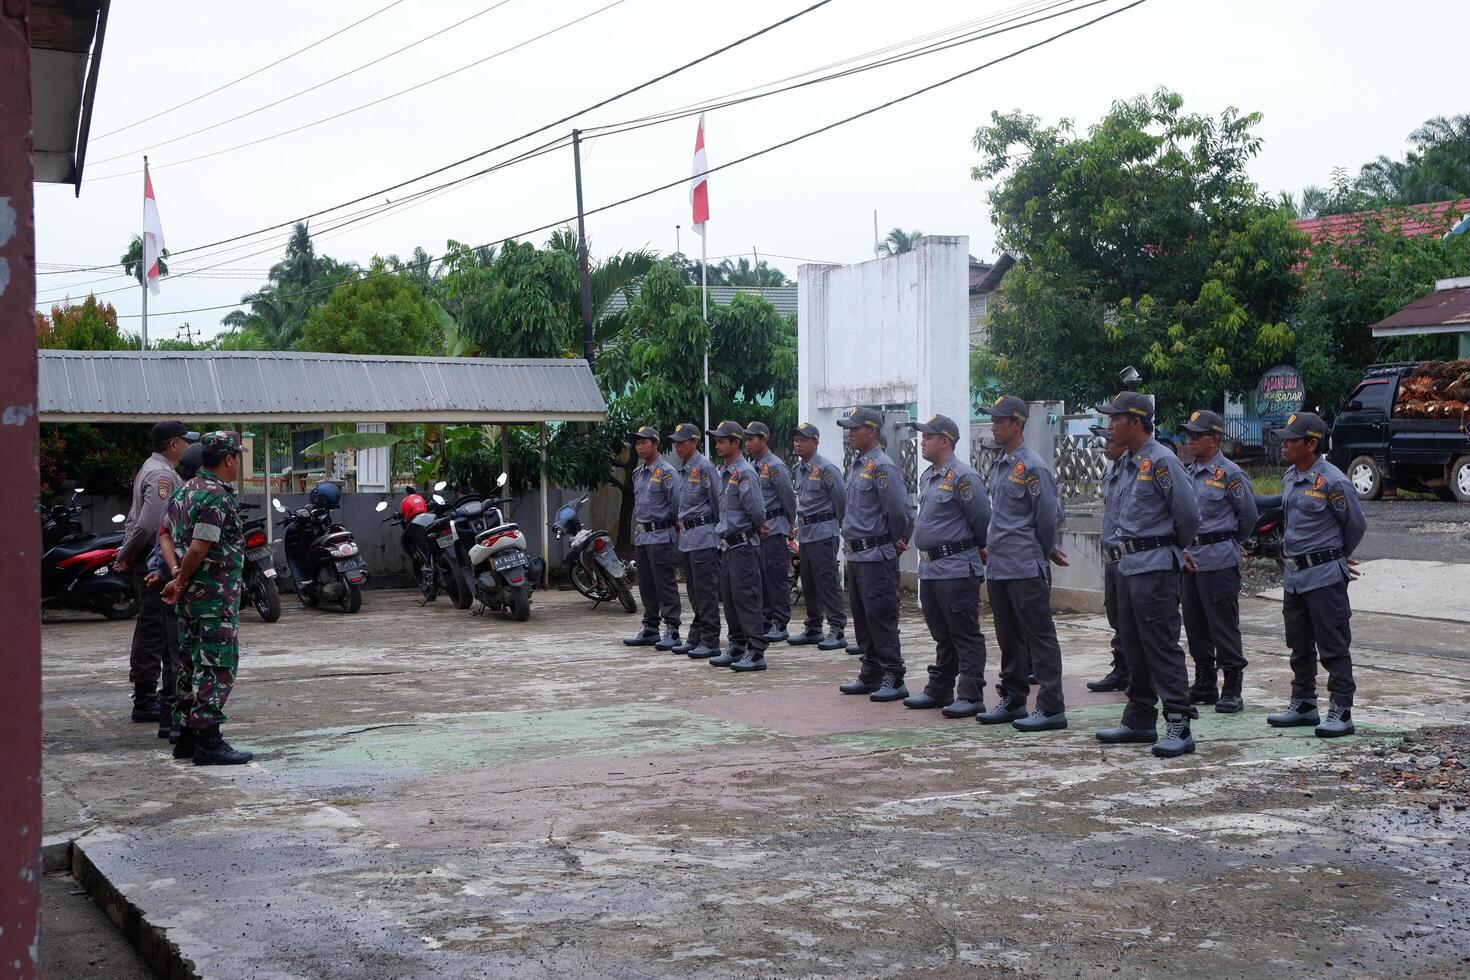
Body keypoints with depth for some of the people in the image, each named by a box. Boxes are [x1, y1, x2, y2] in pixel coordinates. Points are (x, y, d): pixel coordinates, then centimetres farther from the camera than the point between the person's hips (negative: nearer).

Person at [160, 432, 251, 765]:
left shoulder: (189, 488, 14)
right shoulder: (217, 496, -17)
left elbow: (168, 534, 18)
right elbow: (198, 549, -21)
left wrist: (178, 580, 12)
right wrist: (179, 583, -7)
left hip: (193, 594, 10)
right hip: (216, 595, -10)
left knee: (196, 665, 15)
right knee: (217, 667, -6)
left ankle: (188, 737, 21)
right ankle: (208, 741, -4)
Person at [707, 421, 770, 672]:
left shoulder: (745, 472, -16)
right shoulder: (724, 473, 13)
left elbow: (756, 509, -22)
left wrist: (759, 528, -3)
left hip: (744, 545, -9)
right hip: (728, 545, 9)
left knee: (745, 598, -9)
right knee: (729, 598, 13)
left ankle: (756, 652, -6)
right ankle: (737, 647, 22)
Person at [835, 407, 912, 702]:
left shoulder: (882, 467, -16)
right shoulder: (857, 466, 14)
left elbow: (898, 509, -19)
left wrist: (897, 541, -6)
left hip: (877, 555, -10)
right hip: (856, 553, 10)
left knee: (881, 618, -7)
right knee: (862, 618, 14)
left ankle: (894, 679, -3)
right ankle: (870, 675, 22)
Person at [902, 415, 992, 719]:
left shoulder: (962, 477, -15)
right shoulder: (927, 477, 14)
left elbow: (983, 519, -12)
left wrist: (978, 549, 2)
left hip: (957, 570, -9)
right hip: (929, 568, 9)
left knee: (965, 636, -3)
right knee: (942, 636, 17)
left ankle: (971, 696, 0)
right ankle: (939, 691, 25)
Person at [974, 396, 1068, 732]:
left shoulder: (1032, 467, -13)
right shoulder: (998, 465, 14)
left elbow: (1048, 518, -11)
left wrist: (1044, 554, 0)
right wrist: (993, 548, 15)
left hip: (1026, 570, -9)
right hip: (998, 568, 9)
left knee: (1039, 638, -4)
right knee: (1008, 638, 15)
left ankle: (1051, 708, 0)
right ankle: (1012, 701, 25)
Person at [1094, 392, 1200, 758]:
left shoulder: (1161, 460, -15)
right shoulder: (1129, 462, 14)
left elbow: (1189, 514, -15)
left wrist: (1172, 548, 0)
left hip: (1155, 566, -10)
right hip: (1129, 564, 10)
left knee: (1162, 646, -9)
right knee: (1134, 647, 14)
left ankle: (1179, 726, -7)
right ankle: (1139, 721, 22)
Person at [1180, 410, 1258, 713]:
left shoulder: (1229, 473, -9)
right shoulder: (1189, 473, 13)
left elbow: (1248, 514, -2)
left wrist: (1235, 544, 11)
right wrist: (1184, 550, 15)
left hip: (1219, 560, -8)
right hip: (1190, 558, 8)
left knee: (1224, 625, -5)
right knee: (1194, 624, 12)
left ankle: (1232, 690, 1)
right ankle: (1204, 684, 23)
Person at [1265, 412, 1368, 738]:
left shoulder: (1332, 481, -16)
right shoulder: (1289, 477, 8)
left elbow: (1356, 524, -7)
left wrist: (1339, 557, 9)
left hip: (1325, 576, -8)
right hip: (1294, 574, 8)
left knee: (1333, 647, -3)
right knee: (1299, 645, 16)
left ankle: (1341, 711, 3)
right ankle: (1303, 704, 27)